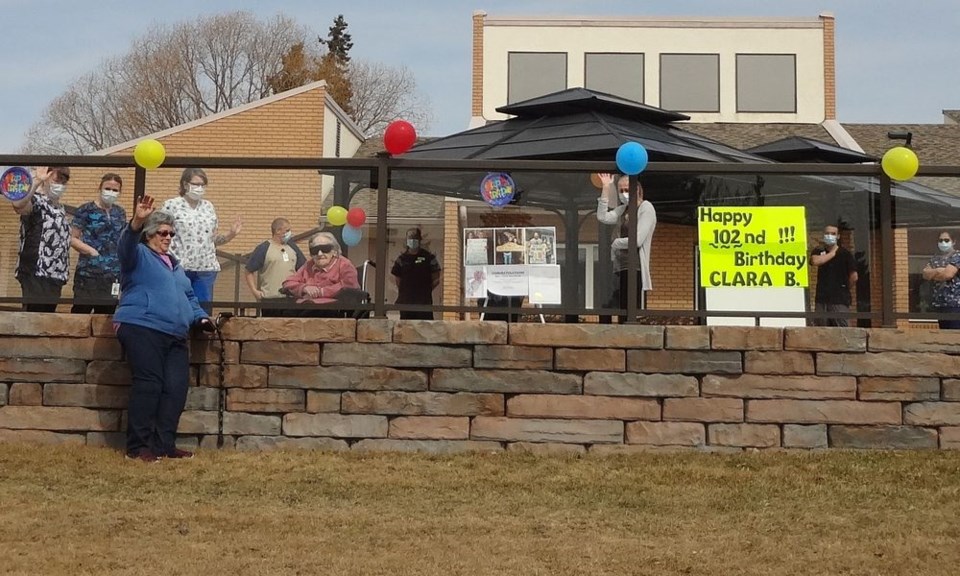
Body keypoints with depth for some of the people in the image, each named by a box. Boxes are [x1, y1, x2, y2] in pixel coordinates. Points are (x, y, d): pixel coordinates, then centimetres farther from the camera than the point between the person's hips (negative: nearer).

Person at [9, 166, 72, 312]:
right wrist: (37, 182, -38)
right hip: (36, 275, -9)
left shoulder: (60, 208, 18)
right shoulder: (36, 200, -8)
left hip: (55, 276, 9)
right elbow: (18, 205, -33)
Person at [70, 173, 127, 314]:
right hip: (88, 273, -5)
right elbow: (72, 238, -5)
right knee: (80, 311, -6)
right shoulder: (86, 210, -2)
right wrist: (92, 251, -15)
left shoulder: (120, 212, 13)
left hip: (114, 275, 5)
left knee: (106, 314, 8)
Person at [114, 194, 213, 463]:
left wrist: (200, 317, 17)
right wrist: (136, 223, -37)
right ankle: (138, 446, -8)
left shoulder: (174, 264, 29)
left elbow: (188, 296, 34)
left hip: (175, 336, 8)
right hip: (142, 328, -7)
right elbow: (126, 244, -18)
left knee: (177, 388, -2)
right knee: (148, 385, -13)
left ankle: (164, 444, 5)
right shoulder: (139, 255, 6)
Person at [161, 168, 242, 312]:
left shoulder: (209, 207, 14)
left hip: (206, 268, 4)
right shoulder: (171, 205, 1)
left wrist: (231, 235, 0)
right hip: (179, 267, -4)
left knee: (204, 310, 4)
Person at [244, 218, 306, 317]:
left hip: (291, 299, 5)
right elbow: (249, 271, -2)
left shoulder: (292, 247, 12)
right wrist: (254, 291, -12)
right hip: (270, 300, -5)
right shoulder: (263, 248, -2)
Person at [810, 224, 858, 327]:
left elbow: (854, 277, -3)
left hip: (840, 300, -3)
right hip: (821, 299, 4)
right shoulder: (818, 251, 9)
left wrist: (845, 288, 8)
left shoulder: (845, 254, -1)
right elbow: (815, 261, -15)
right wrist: (833, 253, -5)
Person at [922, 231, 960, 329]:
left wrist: (932, 274, 0)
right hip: (939, 303, 7)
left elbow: (948, 274, -17)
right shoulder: (934, 259, 17)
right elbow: (925, 274, 3)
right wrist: (938, 270, -12)